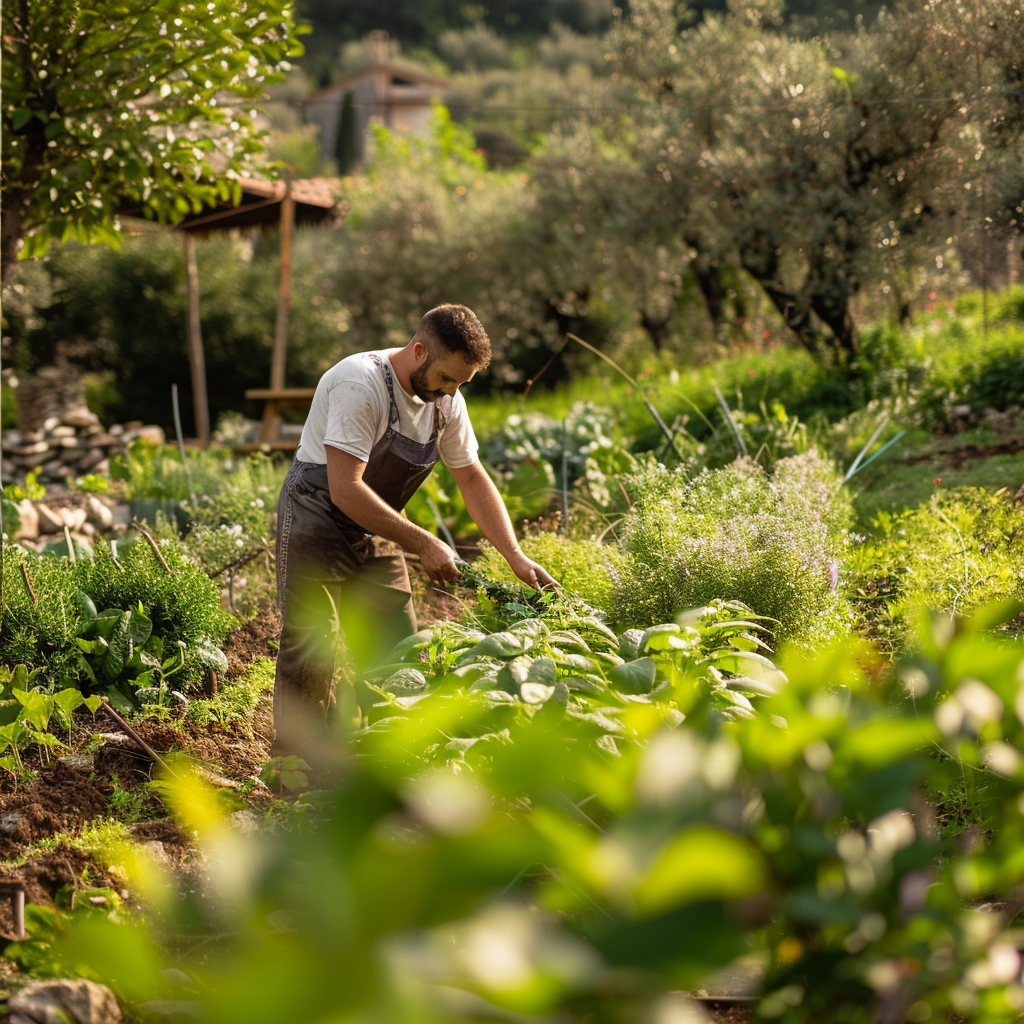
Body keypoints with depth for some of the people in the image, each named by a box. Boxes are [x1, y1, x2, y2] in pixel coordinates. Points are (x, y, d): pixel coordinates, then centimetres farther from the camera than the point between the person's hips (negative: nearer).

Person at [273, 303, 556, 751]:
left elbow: (473, 479, 7)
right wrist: (423, 544, -29)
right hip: (317, 520, -7)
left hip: (377, 533, 7)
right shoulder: (360, 384, -26)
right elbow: (345, 491, -30)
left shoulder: (446, 399, -3)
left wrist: (515, 556, -3)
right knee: (311, 653, -12)